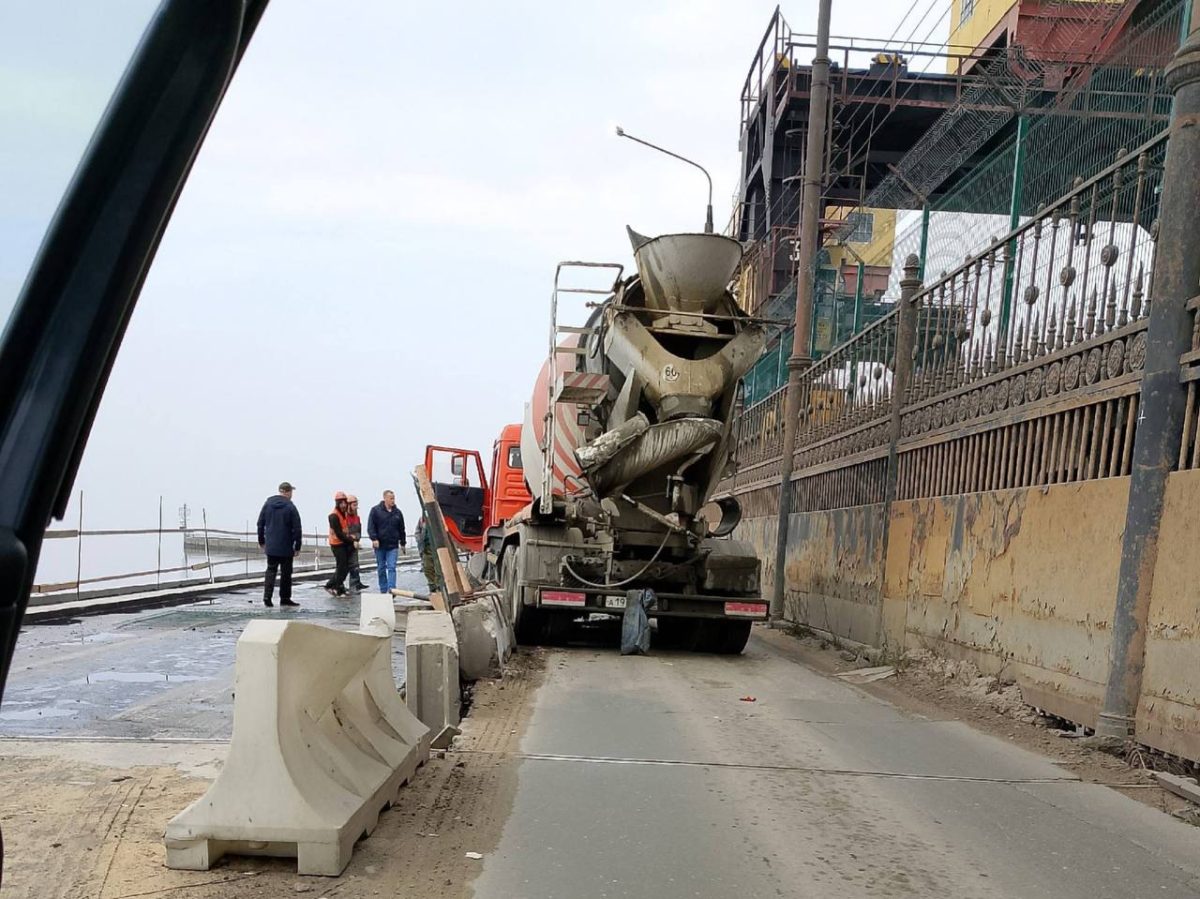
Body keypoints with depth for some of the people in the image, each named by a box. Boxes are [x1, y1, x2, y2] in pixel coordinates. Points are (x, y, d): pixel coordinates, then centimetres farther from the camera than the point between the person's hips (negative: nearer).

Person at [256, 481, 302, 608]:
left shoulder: (268, 504, 3)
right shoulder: (291, 507, -11)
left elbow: (260, 524, 7)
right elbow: (296, 529, -11)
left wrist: (261, 541, 17)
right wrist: (297, 547, -2)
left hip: (270, 546, 4)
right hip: (286, 548, -4)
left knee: (271, 570, 10)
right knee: (286, 573, 8)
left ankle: (267, 596, -4)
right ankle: (285, 598, 13)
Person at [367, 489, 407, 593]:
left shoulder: (397, 512, 7)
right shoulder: (376, 510, -2)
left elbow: (401, 529, 15)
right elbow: (370, 526, -5)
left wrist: (402, 542, 15)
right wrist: (374, 538, -17)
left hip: (393, 546, 1)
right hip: (379, 545, -1)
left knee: (392, 568, -8)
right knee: (381, 568, 8)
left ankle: (391, 590, -14)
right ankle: (383, 590, 18)